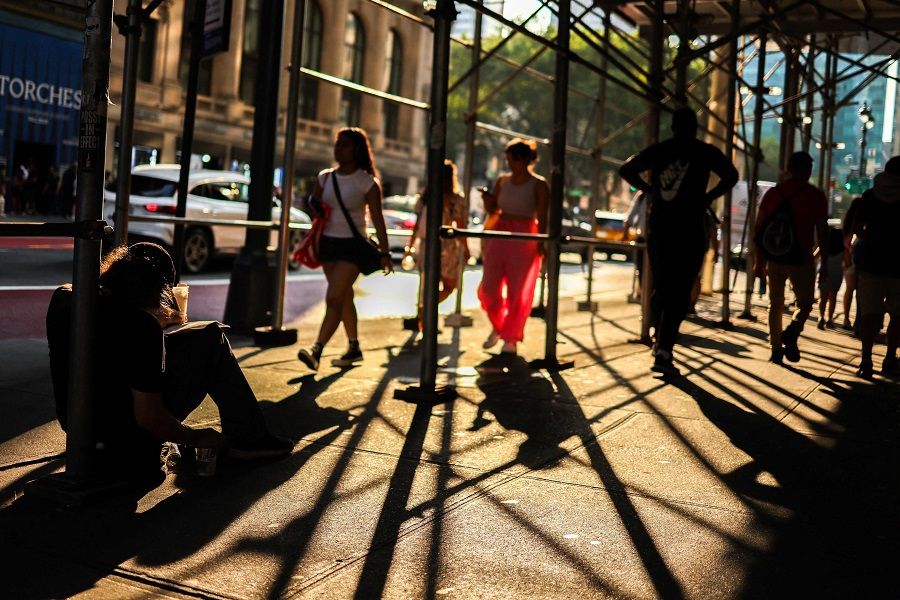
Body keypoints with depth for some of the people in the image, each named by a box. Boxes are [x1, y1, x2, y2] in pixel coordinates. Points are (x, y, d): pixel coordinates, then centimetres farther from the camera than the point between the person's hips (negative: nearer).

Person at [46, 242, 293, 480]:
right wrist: (195, 438, -5)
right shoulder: (142, 326, -24)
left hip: (76, 429, 7)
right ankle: (249, 439, 12)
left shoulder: (63, 297, -3)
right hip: (126, 445, -7)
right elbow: (148, 419, -23)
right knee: (211, 339, 0)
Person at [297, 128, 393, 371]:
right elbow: (316, 209, 16)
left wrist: (384, 253, -11)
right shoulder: (325, 178, 8)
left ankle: (316, 352, -21)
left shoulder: (367, 183, -7)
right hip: (328, 243, 6)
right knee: (344, 298, 15)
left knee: (334, 299, -16)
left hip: (352, 246, -6)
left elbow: (377, 220, -7)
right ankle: (354, 349, 27)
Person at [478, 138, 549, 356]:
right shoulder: (502, 181, 9)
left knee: (519, 293, 2)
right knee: (488, 288, 2)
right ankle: (498, 326, 27)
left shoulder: (539, 185, -4)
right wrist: (487, 200, -6)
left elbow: (542, 218, -7)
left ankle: (510, 339, 15)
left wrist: (541, 243, -15)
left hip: (524, 239, -4)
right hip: (499, 236, 4)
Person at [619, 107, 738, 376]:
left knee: (661, 288, 17)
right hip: (690, 232, -3)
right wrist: (708, 197, 1)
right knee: (680, 294, -2)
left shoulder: (658, 150, 9)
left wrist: (649, 190, 12)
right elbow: (731, 176, -9)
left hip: (659, 229, 3)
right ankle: (663, 352, -10)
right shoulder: (705, 152, 2)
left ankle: (660, 341, 19)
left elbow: (626, 170, 9)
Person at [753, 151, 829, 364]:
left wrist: (759, 260, 14)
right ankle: (791, 333, -15)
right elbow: (822, 232, -4)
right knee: (805, 302, 11)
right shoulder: (816, 195, -3)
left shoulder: (773, 193, 6)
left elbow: (759, 228, 7)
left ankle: (776, 347, 12)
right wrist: (824, 263, 3)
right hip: (802, 259, -3)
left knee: (775, 304, 14)